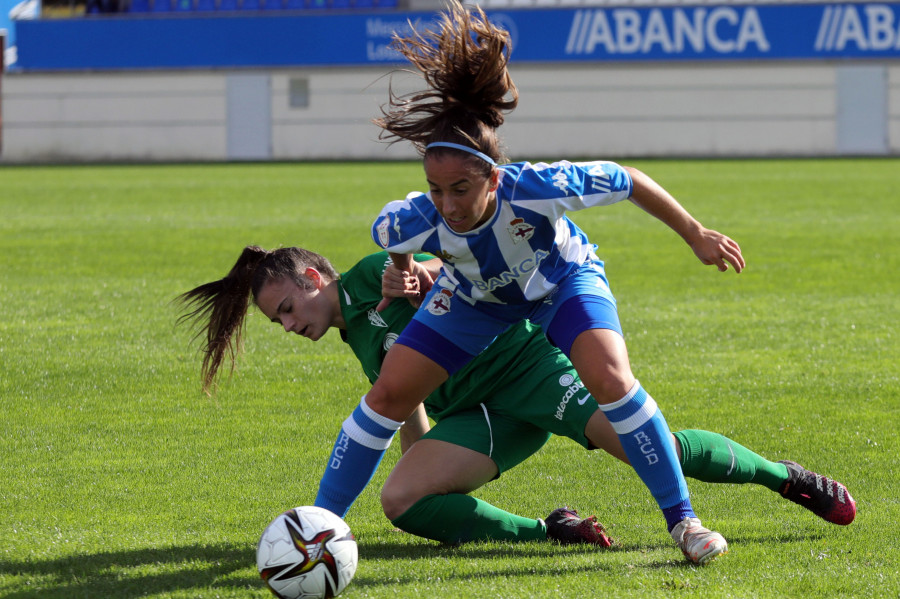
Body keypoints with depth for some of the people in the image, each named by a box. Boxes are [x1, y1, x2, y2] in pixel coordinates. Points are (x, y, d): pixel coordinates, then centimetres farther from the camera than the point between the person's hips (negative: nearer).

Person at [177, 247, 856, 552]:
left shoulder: (376, 274, -1)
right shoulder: (361, 343, 22)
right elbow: (413, 415, 29)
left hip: (524, 361, -7)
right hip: (477, 418, 7)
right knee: (400, 499, -19)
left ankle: (783, 476, -5)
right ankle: (551, 530, -15)